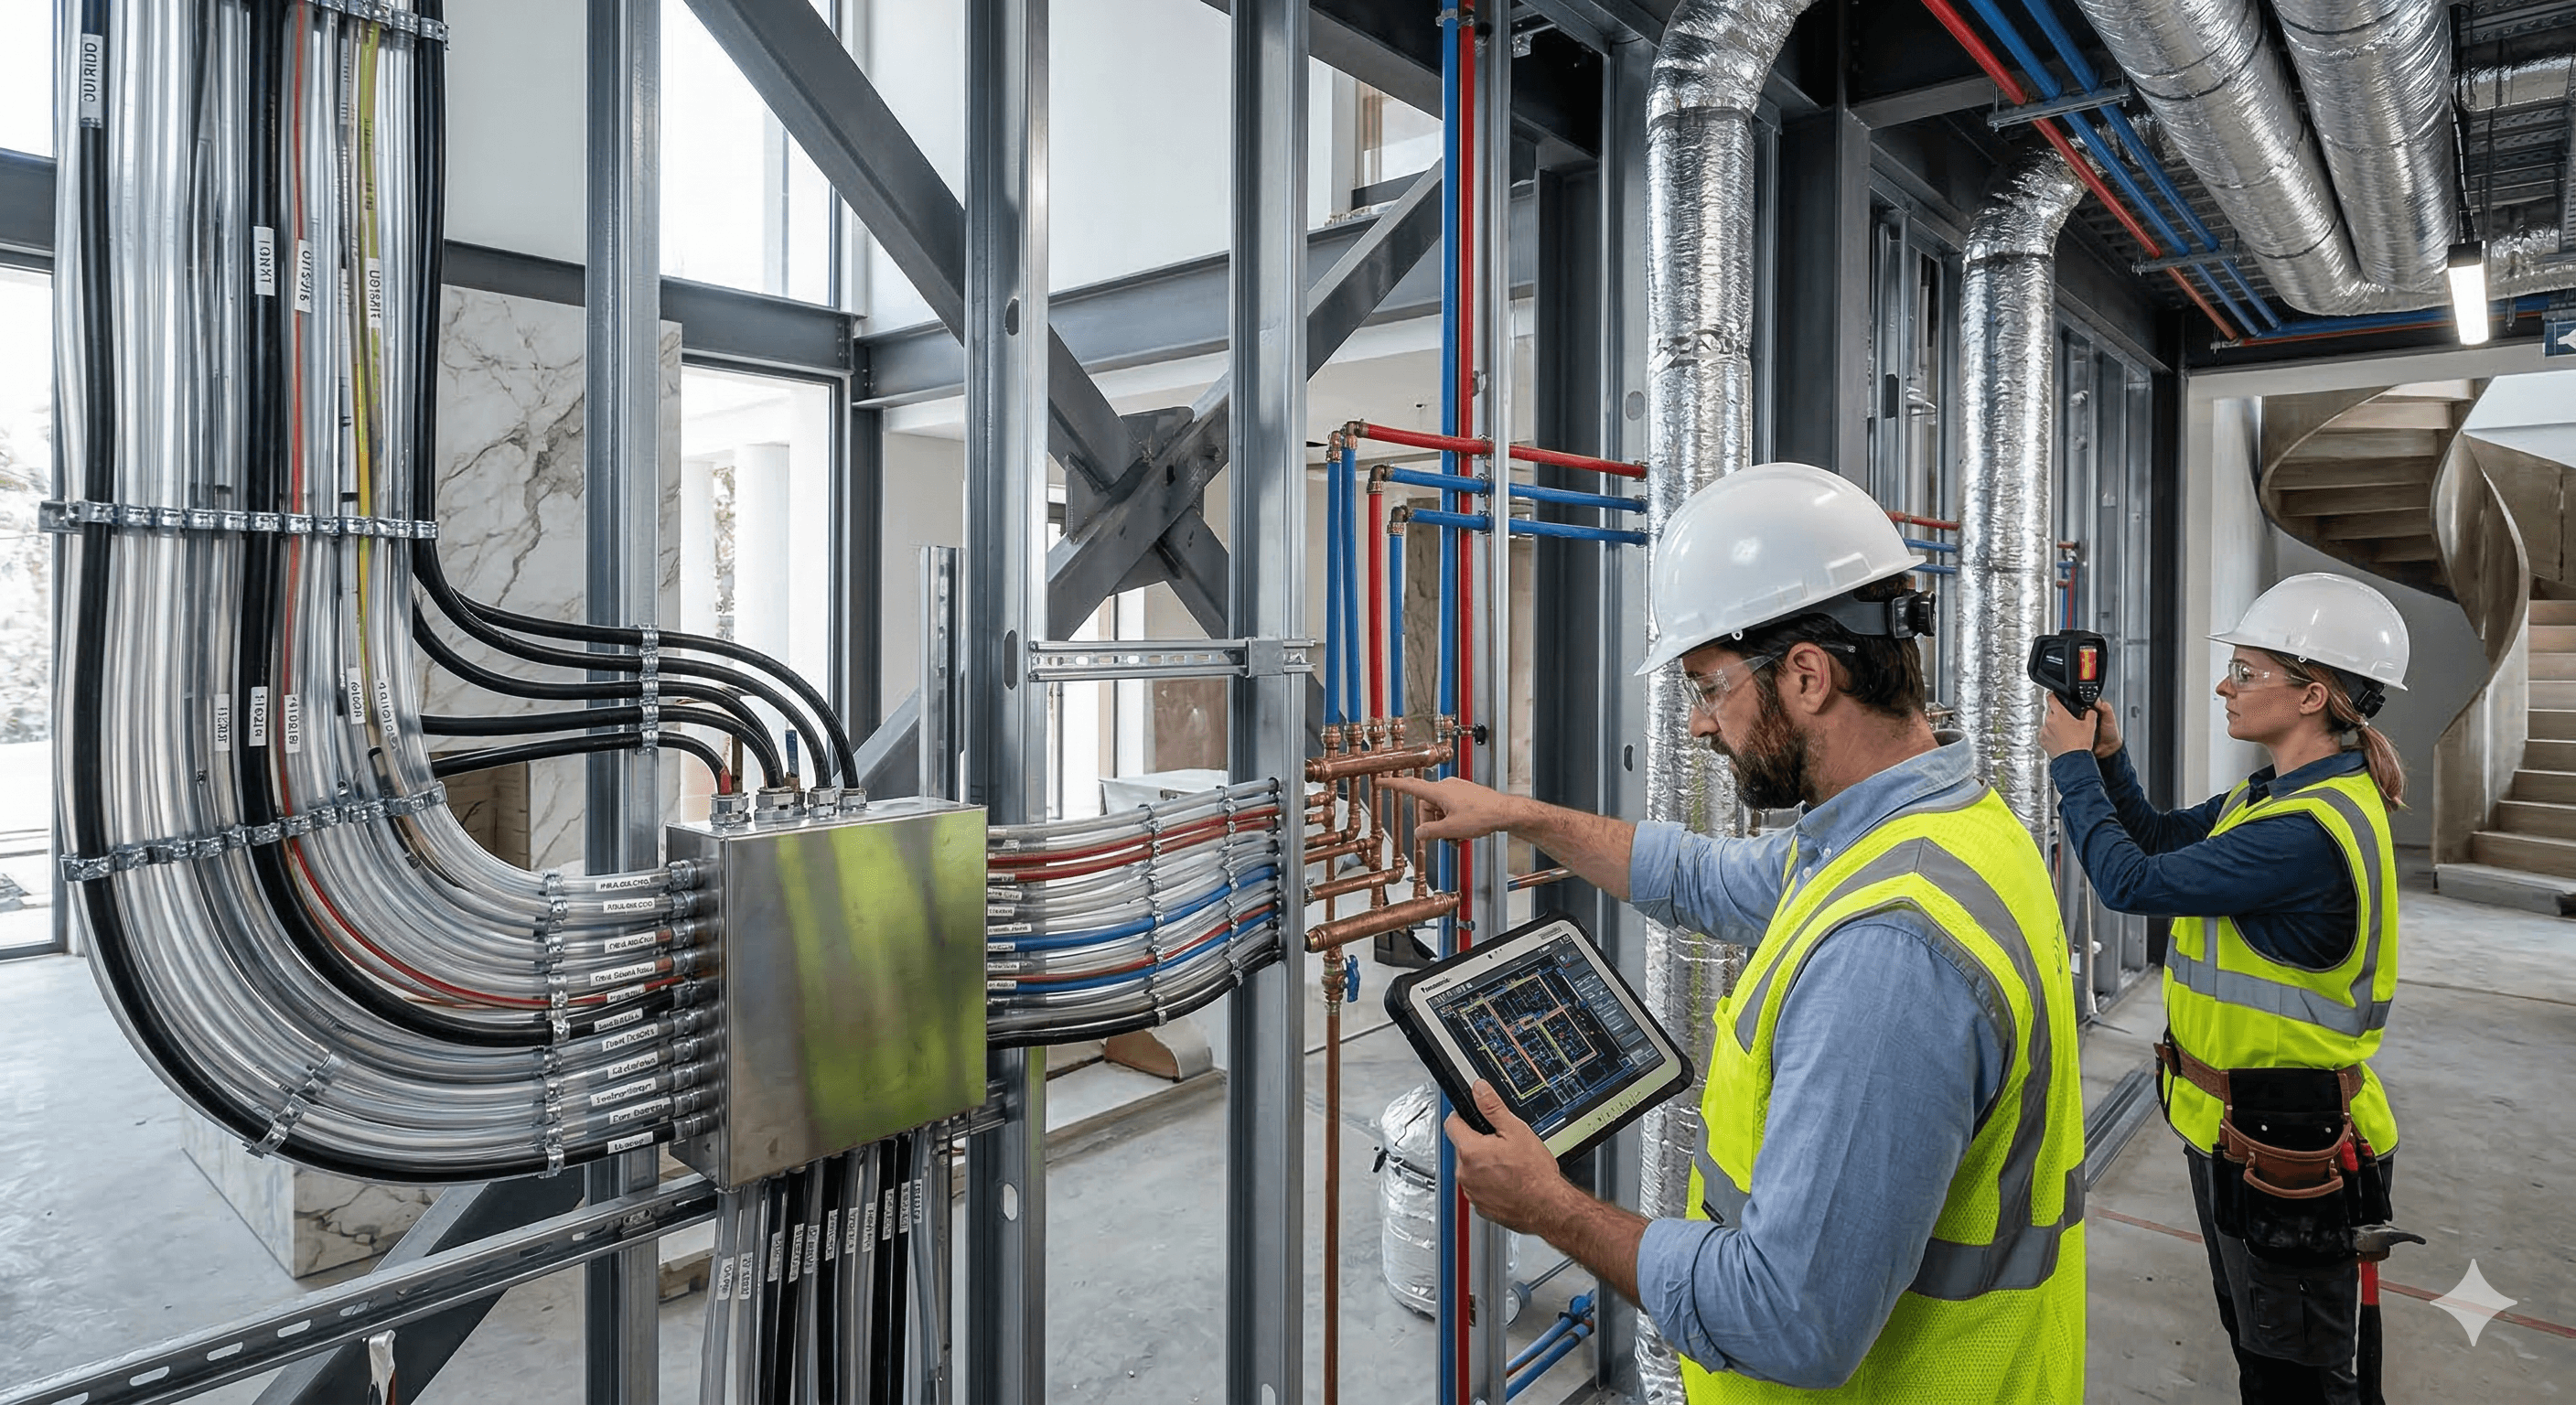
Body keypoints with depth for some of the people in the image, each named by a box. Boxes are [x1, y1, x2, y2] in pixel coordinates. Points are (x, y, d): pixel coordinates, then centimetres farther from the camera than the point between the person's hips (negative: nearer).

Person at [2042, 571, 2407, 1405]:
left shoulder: (2311, 831, -29)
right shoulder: (2276, 794, 3)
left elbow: (2131, 881, -28)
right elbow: (2162, 838, 13)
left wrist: (2073, 762, -16)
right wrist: (2108, 757, -2)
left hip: (2280, 1148, -10)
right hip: (2234, 1121, 10)